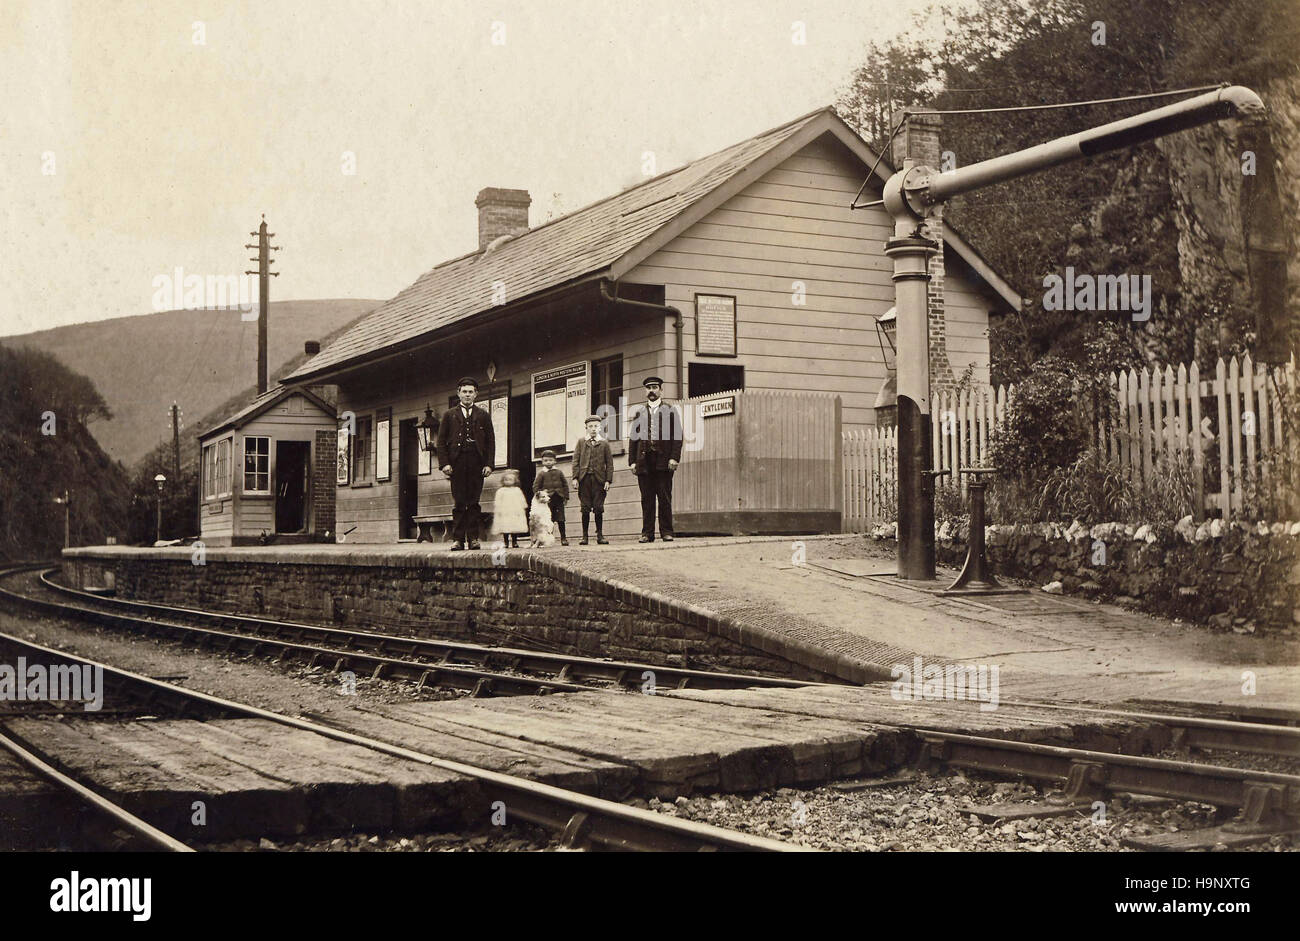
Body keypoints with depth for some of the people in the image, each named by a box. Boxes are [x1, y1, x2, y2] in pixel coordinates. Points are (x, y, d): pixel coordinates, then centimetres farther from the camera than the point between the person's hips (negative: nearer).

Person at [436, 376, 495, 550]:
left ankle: (473, 538, 3)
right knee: (459, 502, -2)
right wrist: (444, 463, -5)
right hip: (457, 462, -1)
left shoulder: (483, 416, 15)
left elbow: (491, 441, 10)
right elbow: (441, 441, 8)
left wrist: (489, 464, -1)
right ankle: (458, 539, 0)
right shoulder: (449, 415, 13)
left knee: (474, 502, 0)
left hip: (477, 462, 1)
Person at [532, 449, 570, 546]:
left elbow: (565, 484, 13)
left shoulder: (559, 472, 9)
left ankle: (563, 538, 8)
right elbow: (535, 486, 3)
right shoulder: (541, 473, 3)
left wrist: (566, 497, 8)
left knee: (561, 519, 2)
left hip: (559, 499, 2)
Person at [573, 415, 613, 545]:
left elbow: (609, 463, 6)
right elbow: (576, 460, 7)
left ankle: (600, 535, 7)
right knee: (585, 508, 1)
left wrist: (608, 480, -3)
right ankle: (584, 536, 6)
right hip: (584, 479, 0)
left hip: (599, 479, 0)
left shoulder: (604, 443, 9)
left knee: (598, 508, 1)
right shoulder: (581, 441, 11)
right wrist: (575, 477, -3)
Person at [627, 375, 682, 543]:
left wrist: (674, 458, -8)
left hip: (664, 461, -2)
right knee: (647, 499, 2)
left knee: (665, 498, -2)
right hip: (644, 462, 2)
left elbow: (677, 435, 2)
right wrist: (632, 461, 3)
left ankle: (666, 532, 3)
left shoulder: (671, 410, 9)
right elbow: (633, 437, 12)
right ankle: (647, 533, 4)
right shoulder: (638, 412, 15)